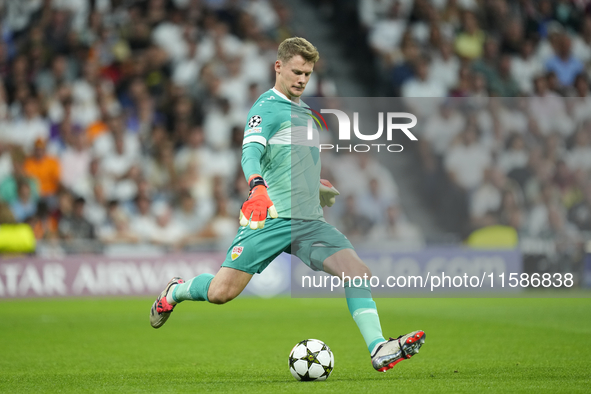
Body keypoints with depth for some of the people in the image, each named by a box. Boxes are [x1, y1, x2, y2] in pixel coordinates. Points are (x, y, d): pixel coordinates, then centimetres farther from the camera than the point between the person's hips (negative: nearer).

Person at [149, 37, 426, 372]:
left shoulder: (306, 112, 22)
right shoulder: (267, 108, -4)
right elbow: (251, 153, -22)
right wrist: (258, 187, -39)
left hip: (310, 221, 7)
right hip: (271, 218, -7)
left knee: (359, 273, -14)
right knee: (222, 292, -8)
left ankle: (379, 350, -18)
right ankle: (176, 291, 24)